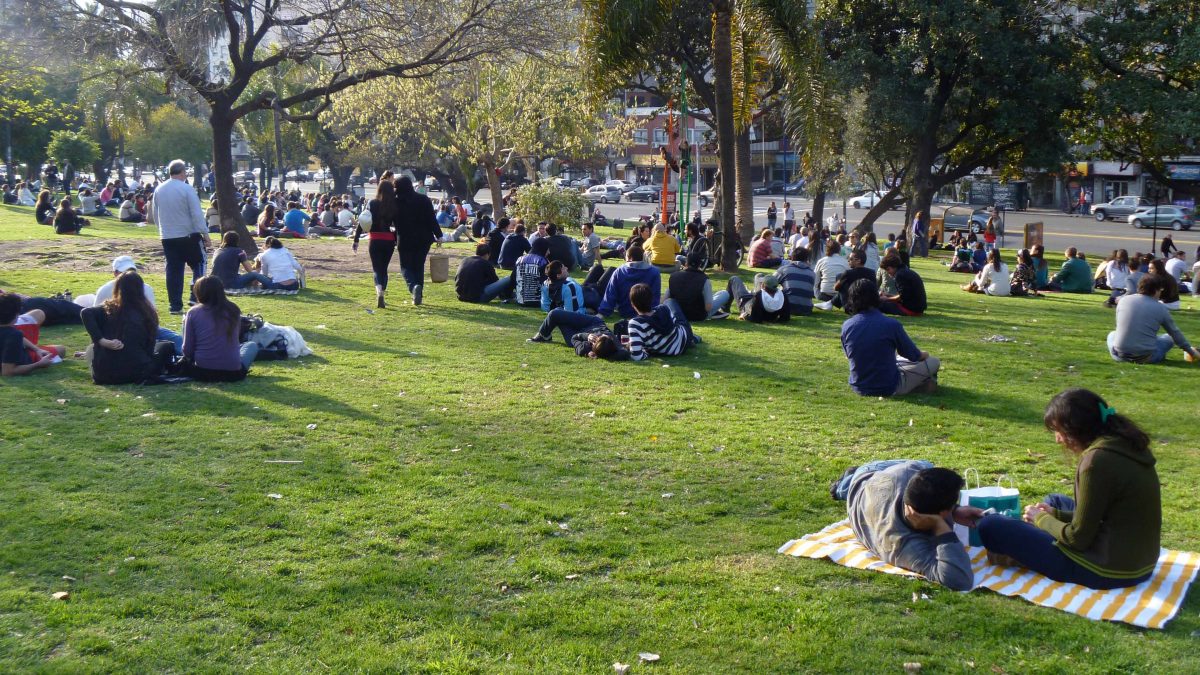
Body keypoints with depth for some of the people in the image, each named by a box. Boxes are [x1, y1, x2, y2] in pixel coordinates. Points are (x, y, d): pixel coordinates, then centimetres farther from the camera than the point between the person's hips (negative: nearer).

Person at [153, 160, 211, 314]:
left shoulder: (159, 190, 6)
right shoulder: (187, 189, -12)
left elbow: (156, 215, 14)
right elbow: (197, 214, -14)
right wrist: (205, 235, -11)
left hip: (167, 237, 5)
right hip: (188, 235, -5)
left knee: (173, 270, 8)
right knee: (198, 266, 11)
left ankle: (175, 305, 8)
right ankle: (196, 297, -2)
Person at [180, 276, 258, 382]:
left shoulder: (193, 313, -5)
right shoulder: (233, 310, -1)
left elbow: (187, 350, -3)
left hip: (202, 372, 1)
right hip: (233, 373, -1)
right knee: (252, 345, 27)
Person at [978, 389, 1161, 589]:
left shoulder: (1097, 460, -23)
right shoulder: (1126, 446, 5)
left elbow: (1078, 538, -17)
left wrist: (1040, 519, 1)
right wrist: (1054, 515, 11)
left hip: (1108, 571, -10)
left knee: (990, 526, -8)